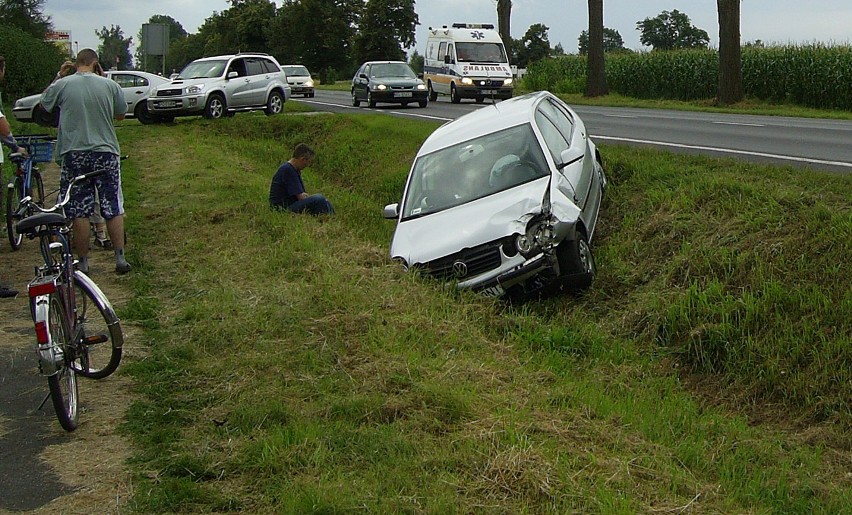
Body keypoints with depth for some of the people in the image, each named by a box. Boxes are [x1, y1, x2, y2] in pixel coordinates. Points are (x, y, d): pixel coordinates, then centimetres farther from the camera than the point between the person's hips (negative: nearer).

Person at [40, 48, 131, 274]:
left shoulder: (62, 85, -4)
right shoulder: (110, 85, -2)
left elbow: (44, 103, 16)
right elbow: (121, 114, 10)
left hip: (74, 155, 0)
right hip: (105, 152, 0)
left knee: (80, 212, 5)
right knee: (114, 209, 8)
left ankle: (83, 262, 9)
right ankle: (120, 258, 7)